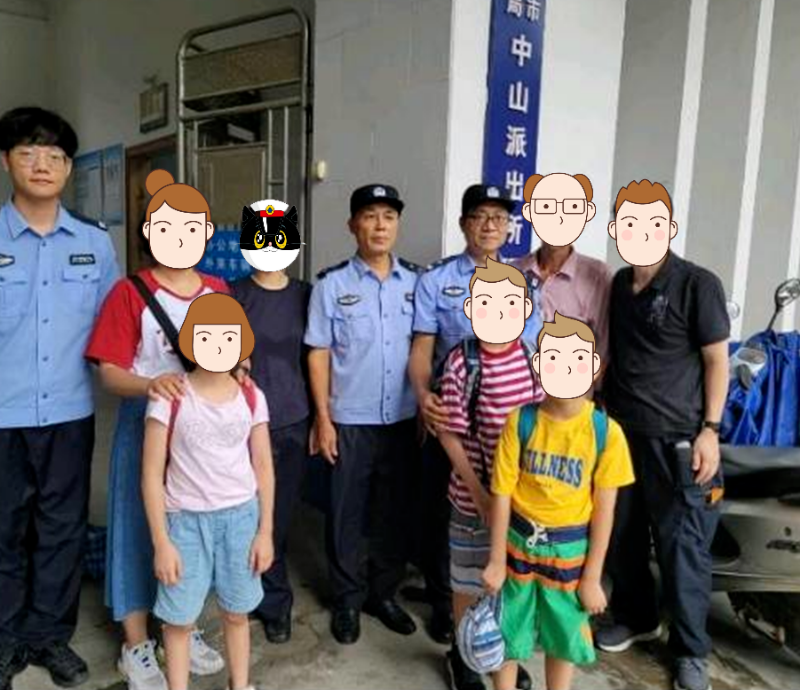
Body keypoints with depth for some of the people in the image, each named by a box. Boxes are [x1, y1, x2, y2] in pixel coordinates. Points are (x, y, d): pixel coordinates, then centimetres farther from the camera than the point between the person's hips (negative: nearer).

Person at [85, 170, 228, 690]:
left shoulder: (219, 293, 3)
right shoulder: (130, 293, -9)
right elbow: (109, 372, -11)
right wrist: (150, 385, -29)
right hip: (146, 422, -4)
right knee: (141, 526, 7)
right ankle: (136, 646, 25)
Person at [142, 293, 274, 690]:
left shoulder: (252, 397, -4)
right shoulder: (170, 399, -13)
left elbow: (263, 466, 3)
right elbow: (152, 474, -8)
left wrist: (265, 531, 3)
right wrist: (161, 542, -8)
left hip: (240, 516, 2)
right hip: (187, 520, -2)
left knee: (237, 612, 16)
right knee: (179, 618, 10)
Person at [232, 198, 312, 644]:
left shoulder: (305, 295, 4)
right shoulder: (233, 297, -1)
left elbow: (313, 359, 8)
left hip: (295, 422, 2)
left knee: (282, 516, 9)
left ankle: (256, 587, 32)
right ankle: (276, 602, 26)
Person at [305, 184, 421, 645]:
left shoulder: (415, 282, 3)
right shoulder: (332, 284, -5)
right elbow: (319, 355, -4)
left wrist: (426, 406, 3)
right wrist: (323, 418, -7)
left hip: (403, 419, 3)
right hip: (350, 421, -2)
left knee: (395, 512, 14)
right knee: (347, 514, 10)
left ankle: (384, 593, 33)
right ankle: (348, 601, 28)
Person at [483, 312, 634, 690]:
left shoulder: (606, 432, -15)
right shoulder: (520, 422, -14)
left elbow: (604, 510, -8)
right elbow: (502, 493, -8)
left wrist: (592, 577, -4)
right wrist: (496, 560, -4)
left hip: (570, 550, 0)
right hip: (520, 543, 0)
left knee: (564, 639, 17)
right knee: (507, 635, 15)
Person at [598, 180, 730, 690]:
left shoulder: (698, 285, -9)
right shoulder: (619, 283, 7)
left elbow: (716, 360, -7)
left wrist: (710, 430, -11)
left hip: (677, 440, -5)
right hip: (619, 433, 5)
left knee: (682, 548, 5)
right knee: (621, 537, 15)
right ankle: (635, 617, 38)